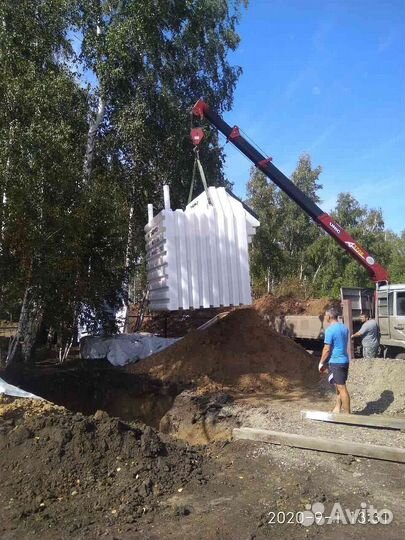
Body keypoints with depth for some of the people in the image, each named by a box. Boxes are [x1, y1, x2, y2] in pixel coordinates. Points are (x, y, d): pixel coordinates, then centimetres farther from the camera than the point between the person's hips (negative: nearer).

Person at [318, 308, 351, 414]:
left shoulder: (330, 330, -16)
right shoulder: (344, 327, 9)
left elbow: (327, 349, -16)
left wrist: (321, 363, -4)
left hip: (336, 362, -9)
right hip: (345, 360, 9)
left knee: (341, 388, -3)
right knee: (339, 386, 17)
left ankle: (347, 414, 2)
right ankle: (337, 409, 24)